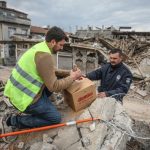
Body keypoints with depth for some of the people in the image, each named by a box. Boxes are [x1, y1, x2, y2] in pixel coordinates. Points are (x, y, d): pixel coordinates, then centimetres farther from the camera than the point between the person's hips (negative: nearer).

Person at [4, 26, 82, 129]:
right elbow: (54, 87, -23)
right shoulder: (45, 55, -25)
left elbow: (51, 71, 17)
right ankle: (17, 120, 4)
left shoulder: (40, 47, 5)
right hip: (24, 97, -9)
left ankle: (40, 106, 17)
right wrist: (72, 77, -10)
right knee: (56, 118, 1)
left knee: (58, 80, 14)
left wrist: (69, 73, 7)